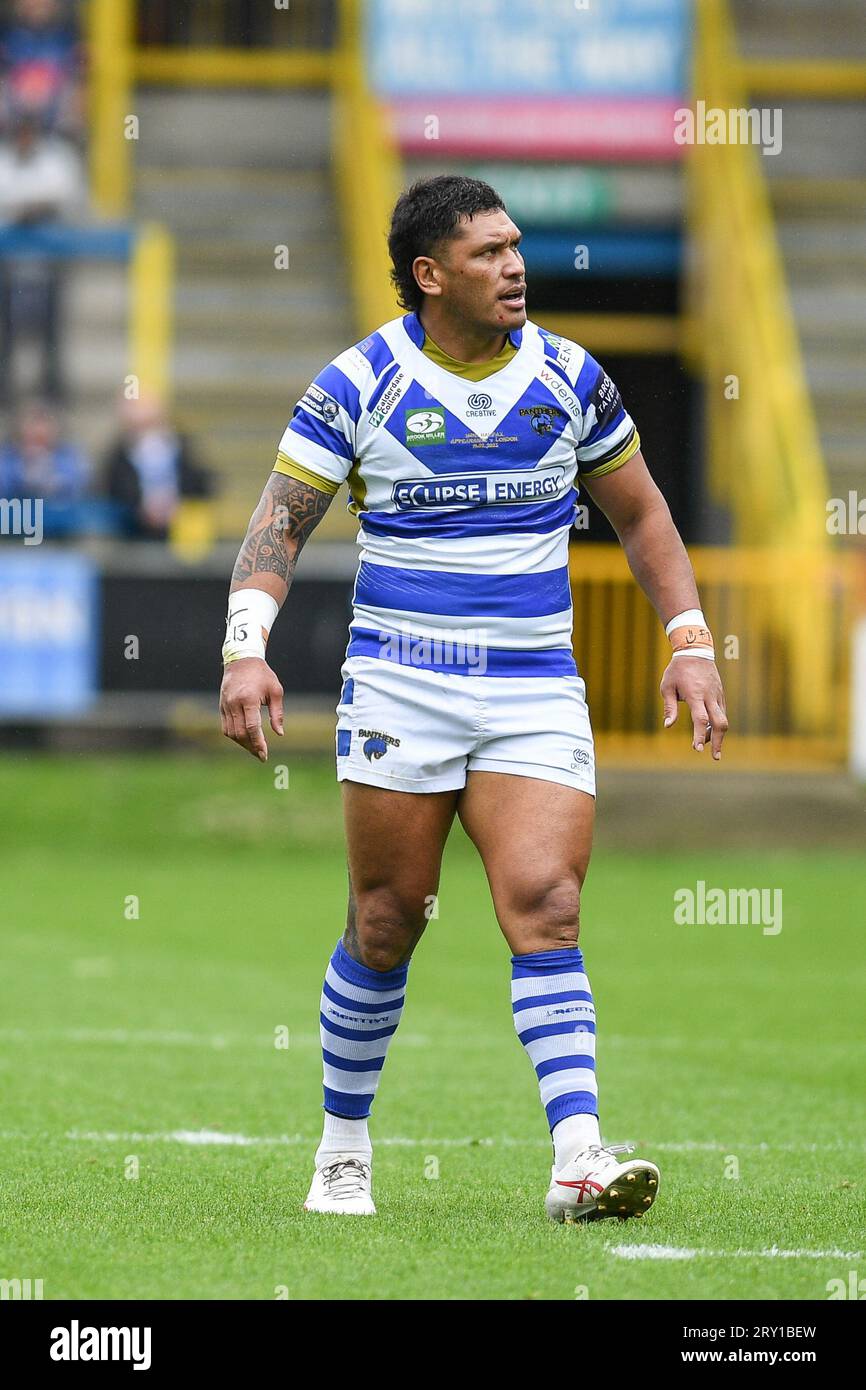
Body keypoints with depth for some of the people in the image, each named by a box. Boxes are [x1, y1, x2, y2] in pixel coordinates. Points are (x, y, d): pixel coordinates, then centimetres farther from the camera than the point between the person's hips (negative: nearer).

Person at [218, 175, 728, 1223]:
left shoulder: (570, 378, 5)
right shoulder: (357, 384, -3)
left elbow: (639, 514, 16)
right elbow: (280, 521, -2)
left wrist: (690, 645, 7)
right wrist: (246, 649, -17)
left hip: (535, 692, 1)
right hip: (398, 686, -1)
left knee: (545, 909, -13)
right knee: (386, 924, 3)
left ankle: (578, 1160, -20)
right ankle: (343, 1150, 21)